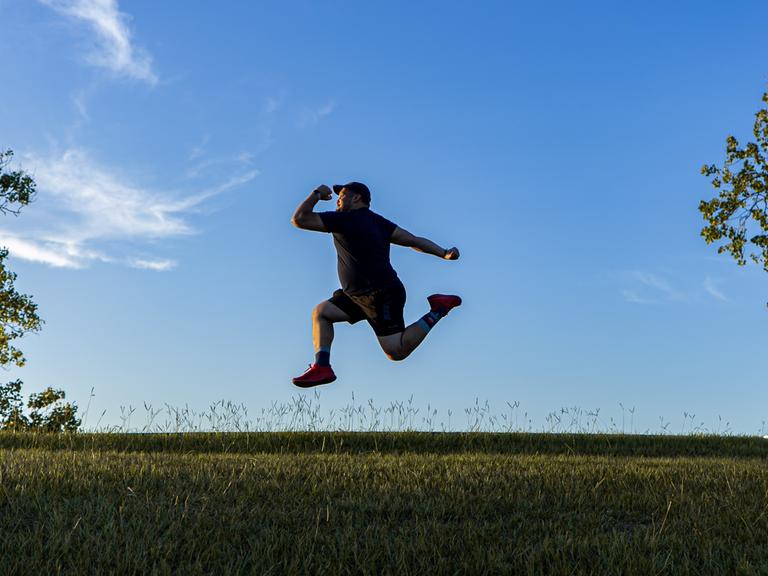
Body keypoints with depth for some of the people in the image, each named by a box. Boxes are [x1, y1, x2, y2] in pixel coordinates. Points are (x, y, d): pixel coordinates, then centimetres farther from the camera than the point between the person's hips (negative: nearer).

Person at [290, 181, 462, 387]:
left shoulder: (345, 219, -11)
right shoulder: (377, 221, 14)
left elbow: (299, 219, -9)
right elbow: (413, 240, 4)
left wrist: (317, 193, 4)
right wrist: (444, 253, -1)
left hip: (382, 295, -10)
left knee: (396, 352, -10)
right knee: (320, 312, 7)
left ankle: (437, 311, -1)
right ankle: (322, 367, -3)